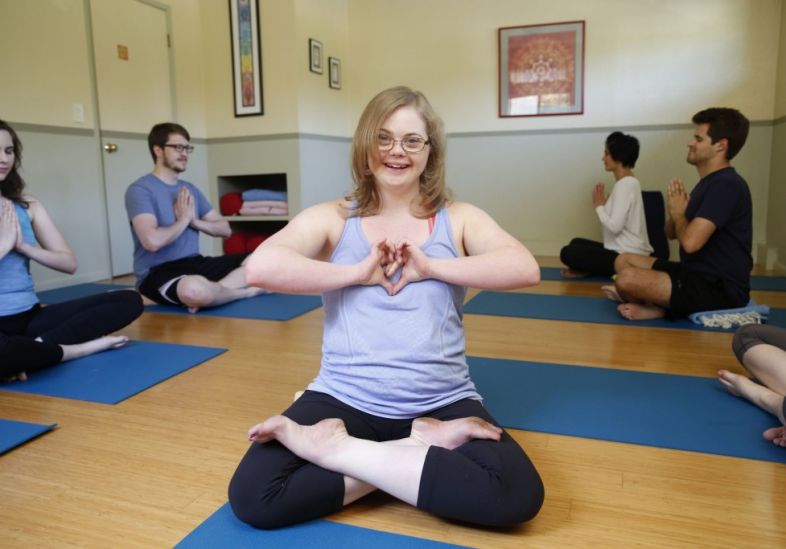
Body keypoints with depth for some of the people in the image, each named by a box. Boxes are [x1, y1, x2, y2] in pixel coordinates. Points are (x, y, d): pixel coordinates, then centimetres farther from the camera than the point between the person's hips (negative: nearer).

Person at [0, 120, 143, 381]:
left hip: (31, 317, 6)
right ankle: (80, 348, -16)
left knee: (129, 300, -13)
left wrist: (24, 247, -7)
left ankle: (30, 350, -20)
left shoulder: (28, 206, 9)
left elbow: (70, 263, 5)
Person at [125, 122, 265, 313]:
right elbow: (152, 241, -24)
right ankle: (244, 291, -11)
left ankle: (210, 291, -24)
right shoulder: (140, 189, -8)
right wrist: (183, 220, -7)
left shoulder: (190, 189, 15)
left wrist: (195, 221, -6)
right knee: (194, 290, -43)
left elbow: (225, 229, 13)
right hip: (157, 273, -7)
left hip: (196, 264, 7)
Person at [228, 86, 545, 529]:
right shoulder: (332, 218, 4)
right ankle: (420, 448, -10)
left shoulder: (458, 219, 7)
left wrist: (431, 267, -13)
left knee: (518, 495, -26)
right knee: (253, 496, -21)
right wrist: (357, 272, -14)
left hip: (444, 404, 1)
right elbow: (260, 267, -13)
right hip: (344, 400, 0)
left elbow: (526, 269, -10)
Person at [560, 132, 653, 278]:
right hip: (625, 252, 10)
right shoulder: (628, 182, 13)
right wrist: (604, 204, 0)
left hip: (628, 257, -10)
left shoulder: (625, 184, -18)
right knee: (576, 243, 21)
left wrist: (599, 206, -10)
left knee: (567, 253, -16)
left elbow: (615, 226, -25)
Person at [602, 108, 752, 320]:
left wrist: (678, 213, -8)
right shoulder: (709, 182, 14)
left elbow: (690, 242, -29)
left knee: (627, 279, -29)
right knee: (624, 260, 14)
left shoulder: (726, 185, -18)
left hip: (721, 287, -11)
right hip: (700, 274, 11)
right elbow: (671, 233, 18)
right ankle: (660, 302, -4)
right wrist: (675, 211, -4)